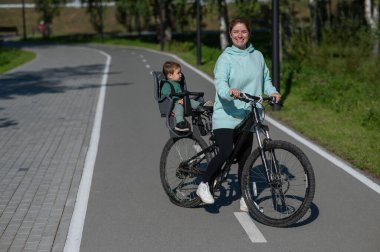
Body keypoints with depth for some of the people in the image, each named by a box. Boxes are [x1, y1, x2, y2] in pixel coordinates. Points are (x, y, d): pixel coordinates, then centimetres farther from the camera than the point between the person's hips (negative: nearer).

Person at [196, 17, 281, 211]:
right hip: (226, 115, -5)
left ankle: (244, 199, 23)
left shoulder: (257, 56, 9)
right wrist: (229, 92, -41)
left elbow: (265, 79, 17)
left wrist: (272, 92, -3)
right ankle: (204, 185, 2)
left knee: (244, 158, 12)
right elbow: (220, 82, -20)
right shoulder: (226, 58, -7)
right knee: (225, 152, -20)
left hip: (247, 117, 5)